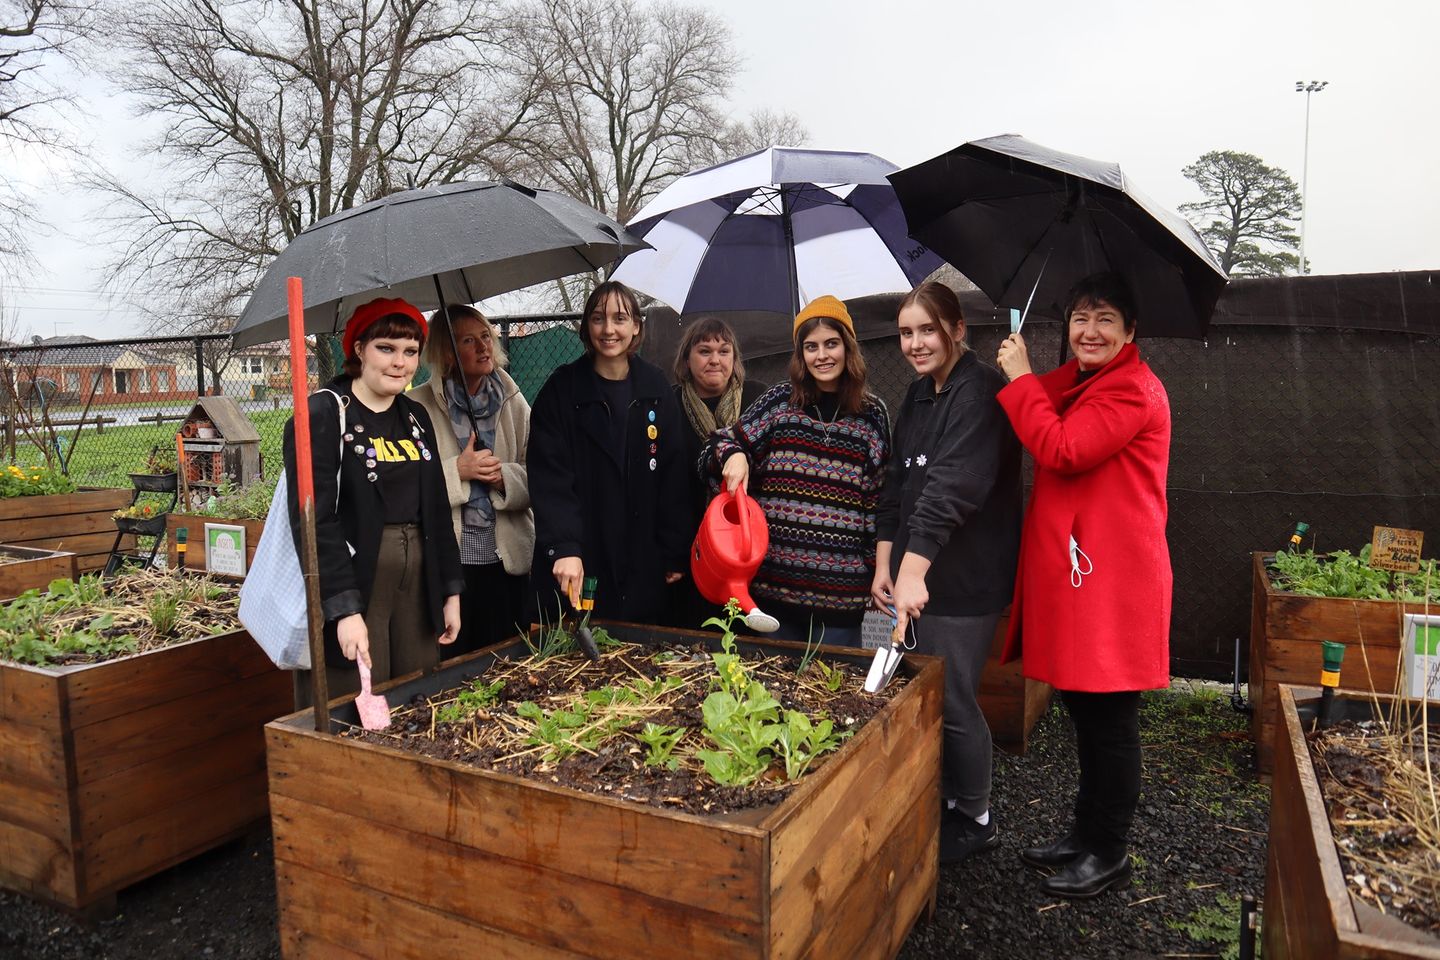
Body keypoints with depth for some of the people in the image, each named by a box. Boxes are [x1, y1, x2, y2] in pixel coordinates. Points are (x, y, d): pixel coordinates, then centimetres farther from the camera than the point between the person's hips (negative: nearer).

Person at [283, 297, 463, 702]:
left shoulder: (416, 418, 12)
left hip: (416, 588, 6)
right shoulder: (324, 415, -9)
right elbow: (314, 520, -16)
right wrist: (345, 609, -22)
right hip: (350, 592, -6)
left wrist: (451, 591, 11)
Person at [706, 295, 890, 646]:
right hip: (774, 578, 1)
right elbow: (727, 443, 6)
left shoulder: (873, 414, 5)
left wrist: (879, 568, 4)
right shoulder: (780, 401, 3)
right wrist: (733, 456, -17)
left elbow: (879, 497, 6)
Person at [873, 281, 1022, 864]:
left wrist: (914, 570, -34)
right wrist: (885, 565, 7)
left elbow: (952, 487, -26)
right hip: (915, 575, 8)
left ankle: (975, 819, 21)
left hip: (964, 580, -8)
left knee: (953, 703, 0)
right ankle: (945, 802, 33)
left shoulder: (980, 392, -14)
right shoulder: (918, 396, 14)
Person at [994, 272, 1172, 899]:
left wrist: (1021, 380, -12)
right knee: (1085, 712, 18)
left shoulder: (1133, 389, -13)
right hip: (1074, 575, 10)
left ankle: (1109, 853, 18)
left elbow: (1062, 450, -22)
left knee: (1109, 718, 2)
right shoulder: (1078, 384, 19)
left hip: (1112, 582, -10)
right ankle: (1086, 834, 32)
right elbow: (1052, 452, 13)